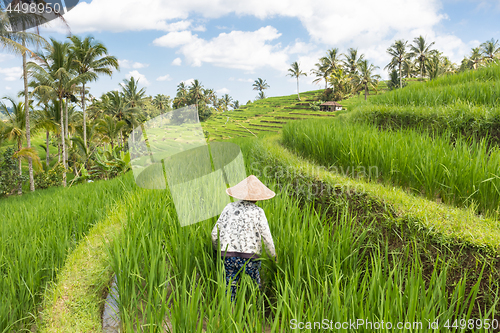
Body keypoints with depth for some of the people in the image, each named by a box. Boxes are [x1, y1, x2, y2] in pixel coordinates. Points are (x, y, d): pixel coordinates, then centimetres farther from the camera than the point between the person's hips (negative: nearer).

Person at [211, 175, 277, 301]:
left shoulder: (229, 207, 4)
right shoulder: (258, 212, -5)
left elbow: (214, 233, 7)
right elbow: (267, 239, -6)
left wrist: (217, 248, 26)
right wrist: (274, 257, 11)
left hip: (228, 256, 3)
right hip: (249, 257, -2)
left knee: (230, 290, 12)